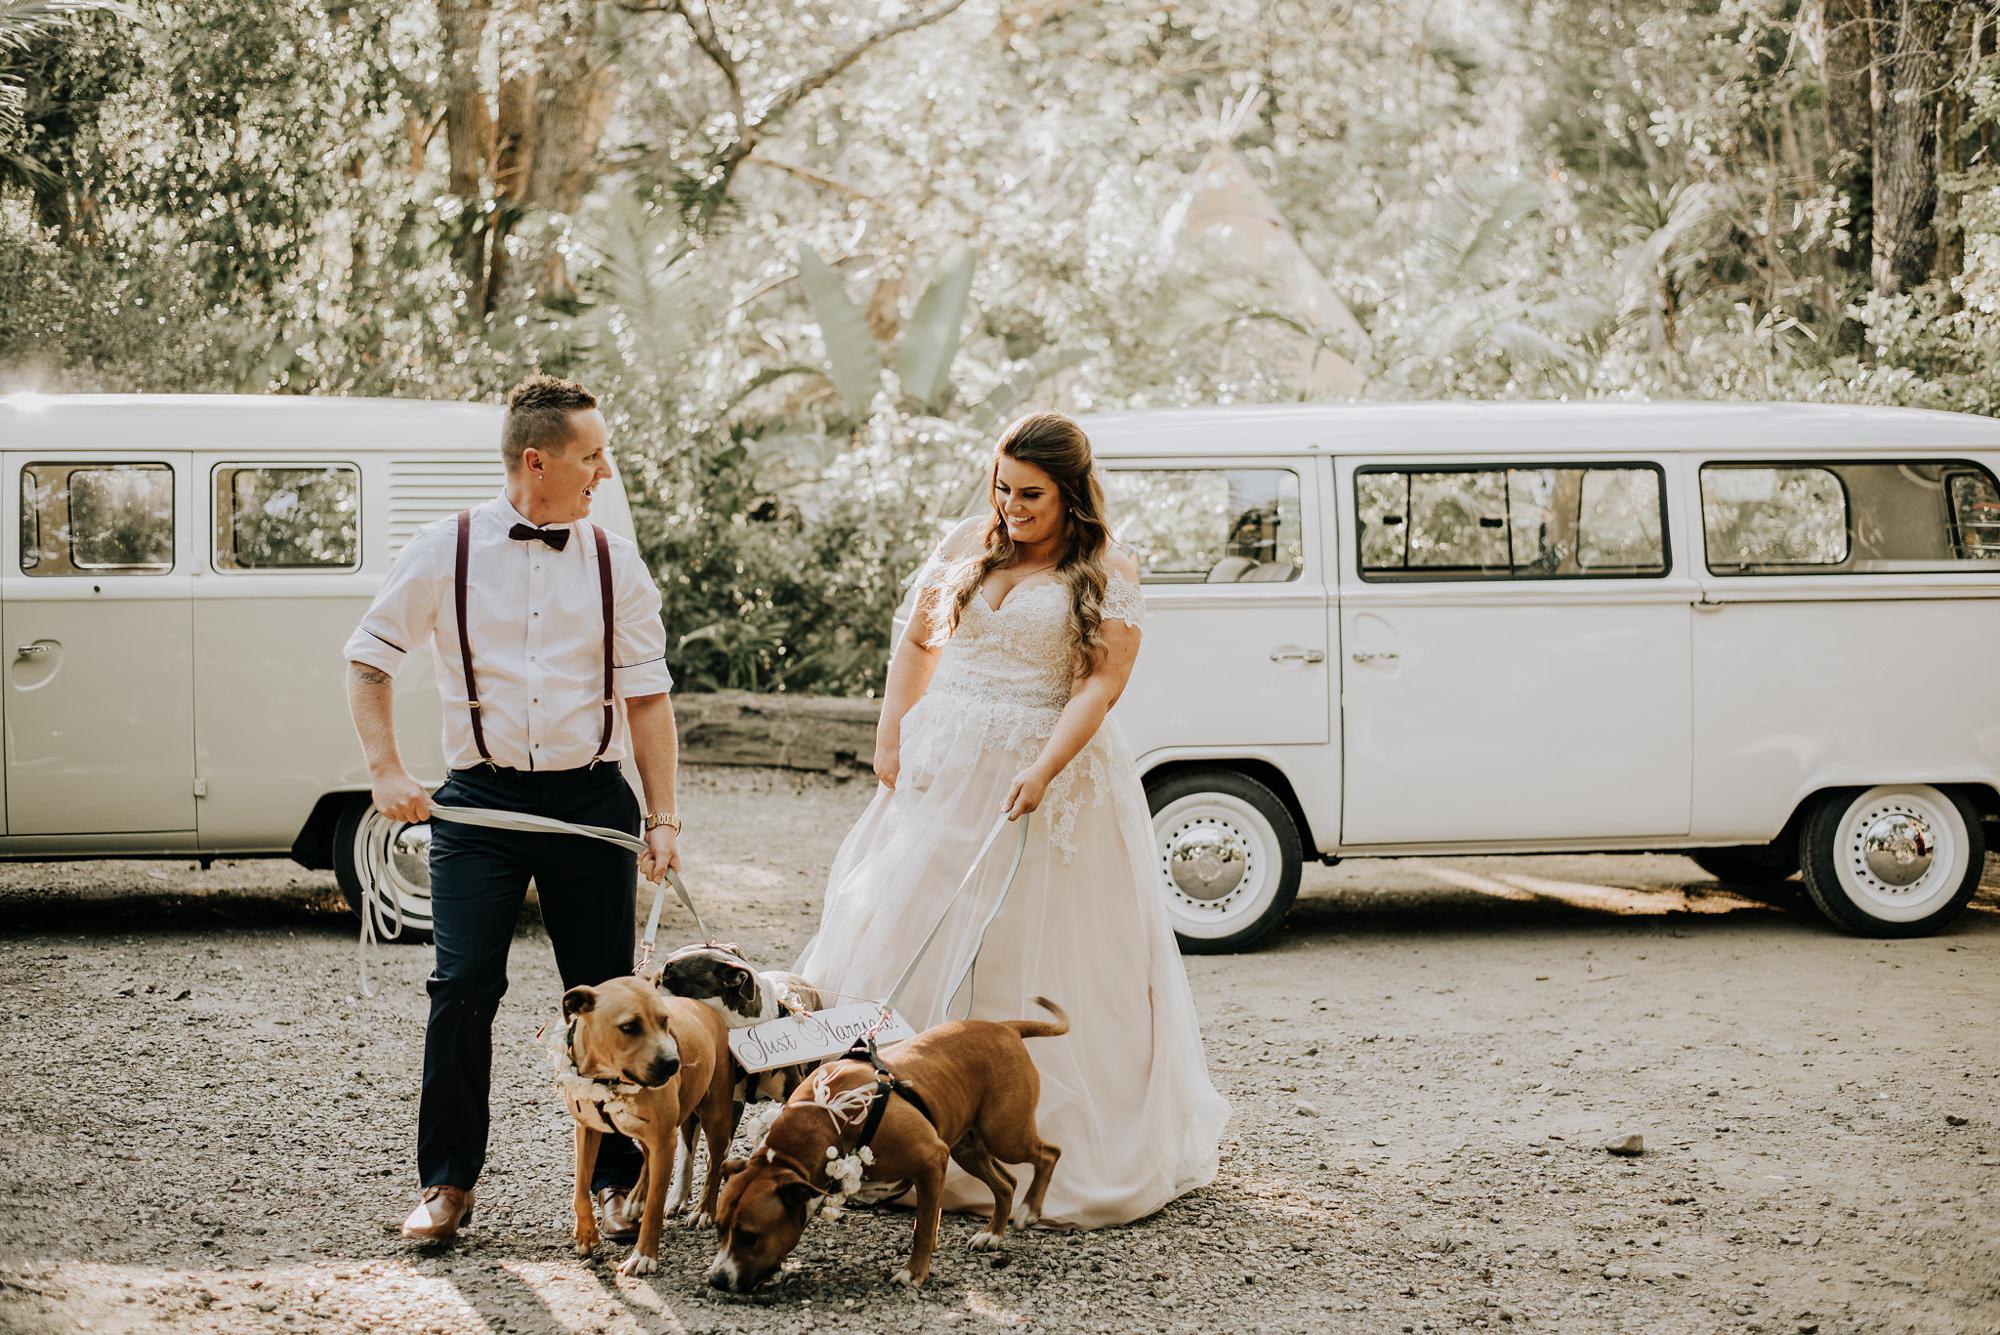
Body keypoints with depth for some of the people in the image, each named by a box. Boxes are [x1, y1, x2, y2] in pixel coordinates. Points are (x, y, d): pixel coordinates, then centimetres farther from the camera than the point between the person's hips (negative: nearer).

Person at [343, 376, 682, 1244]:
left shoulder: (615, 564, 4)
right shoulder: (444, 553, 0)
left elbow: (647, 695, 6)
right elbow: (367, 659, 10)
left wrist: (662, 820, 2)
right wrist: (386, 771, -1)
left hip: (590, 799, 1)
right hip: (479, 802, -1)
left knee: (606, 996, 5)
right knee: (463, 987, -7)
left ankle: (617, 1181, 19)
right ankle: (446, 1182, 9)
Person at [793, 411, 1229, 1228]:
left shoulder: (1107, 575, -4)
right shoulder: (969, 546, 8)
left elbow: (1100, 683, -13)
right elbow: (916, 644, 13)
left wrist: (1045, 769, -25)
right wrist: (890, 739, 3)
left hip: (1050, 774, -4)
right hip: (945, 767, 4)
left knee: (1039, 959, -1)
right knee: (910, 934, 3)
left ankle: (1060, 1151, 9)